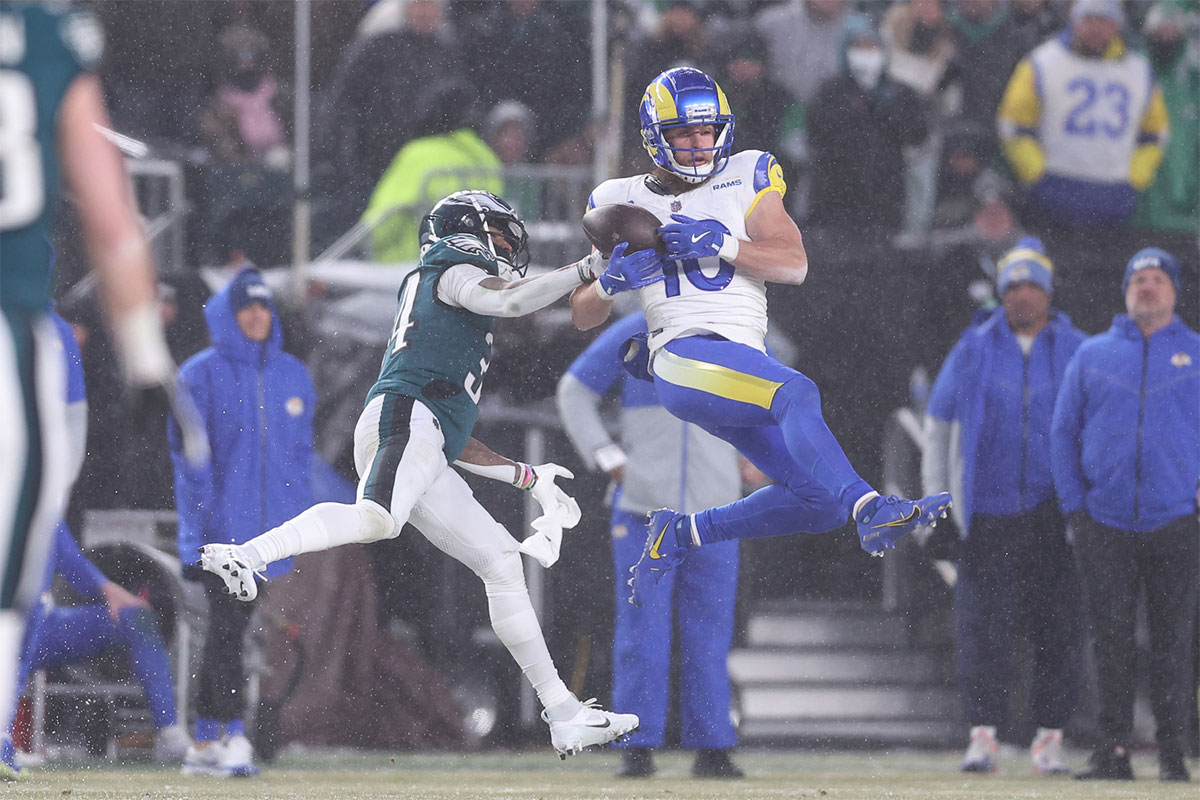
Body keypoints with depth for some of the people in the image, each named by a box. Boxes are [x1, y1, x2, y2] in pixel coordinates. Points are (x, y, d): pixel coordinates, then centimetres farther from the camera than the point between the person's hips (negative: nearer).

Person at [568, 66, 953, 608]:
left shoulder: (746, 178, 15)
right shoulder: (622, 204, 13)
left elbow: (795, 266, 1)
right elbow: (583, 317, 15)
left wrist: (723, 244, -14)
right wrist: (610, 282, -8)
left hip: (743, 367, 5)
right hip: (682, 356, -5)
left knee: (821, 501, -3)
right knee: (797, 394, -34)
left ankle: (681, 535, 11)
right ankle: (870, 509, -48)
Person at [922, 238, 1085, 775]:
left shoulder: (1077, 352, 7)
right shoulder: (973, 350, 8)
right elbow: (937, 425, 12)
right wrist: (936, 504, 6)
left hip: (1056, 512, 0)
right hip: (988, 514, 0)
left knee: (1058, 629, -1)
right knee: (982, 627, -8)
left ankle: (1049, 739, 6)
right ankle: (983, 735, -8)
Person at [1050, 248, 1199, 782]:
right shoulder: (1092, 355, 12)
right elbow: (1063, 433, 12)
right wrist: (1074, 503, 3)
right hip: (1104, 525, 1)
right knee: (1111, 638, -1)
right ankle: (1112, 751, 1)